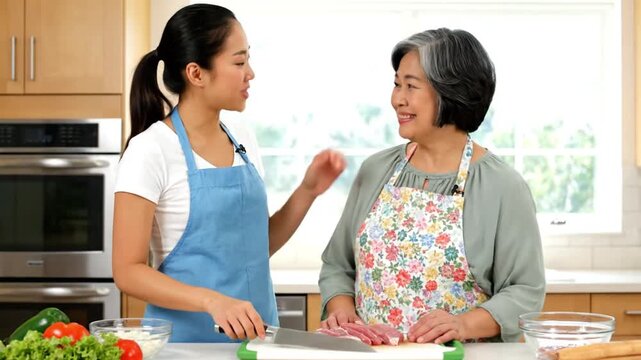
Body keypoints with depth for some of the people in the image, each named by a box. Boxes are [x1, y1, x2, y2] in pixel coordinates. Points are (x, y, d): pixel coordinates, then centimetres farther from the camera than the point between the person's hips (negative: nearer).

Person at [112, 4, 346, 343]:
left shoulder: (242, 140, 5)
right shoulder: (151, 150, -13)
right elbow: (128, 271, -15)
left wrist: (307, 191, 0)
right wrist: (211, 301, -27)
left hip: (253, 335, 6)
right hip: (188, 337, -6)